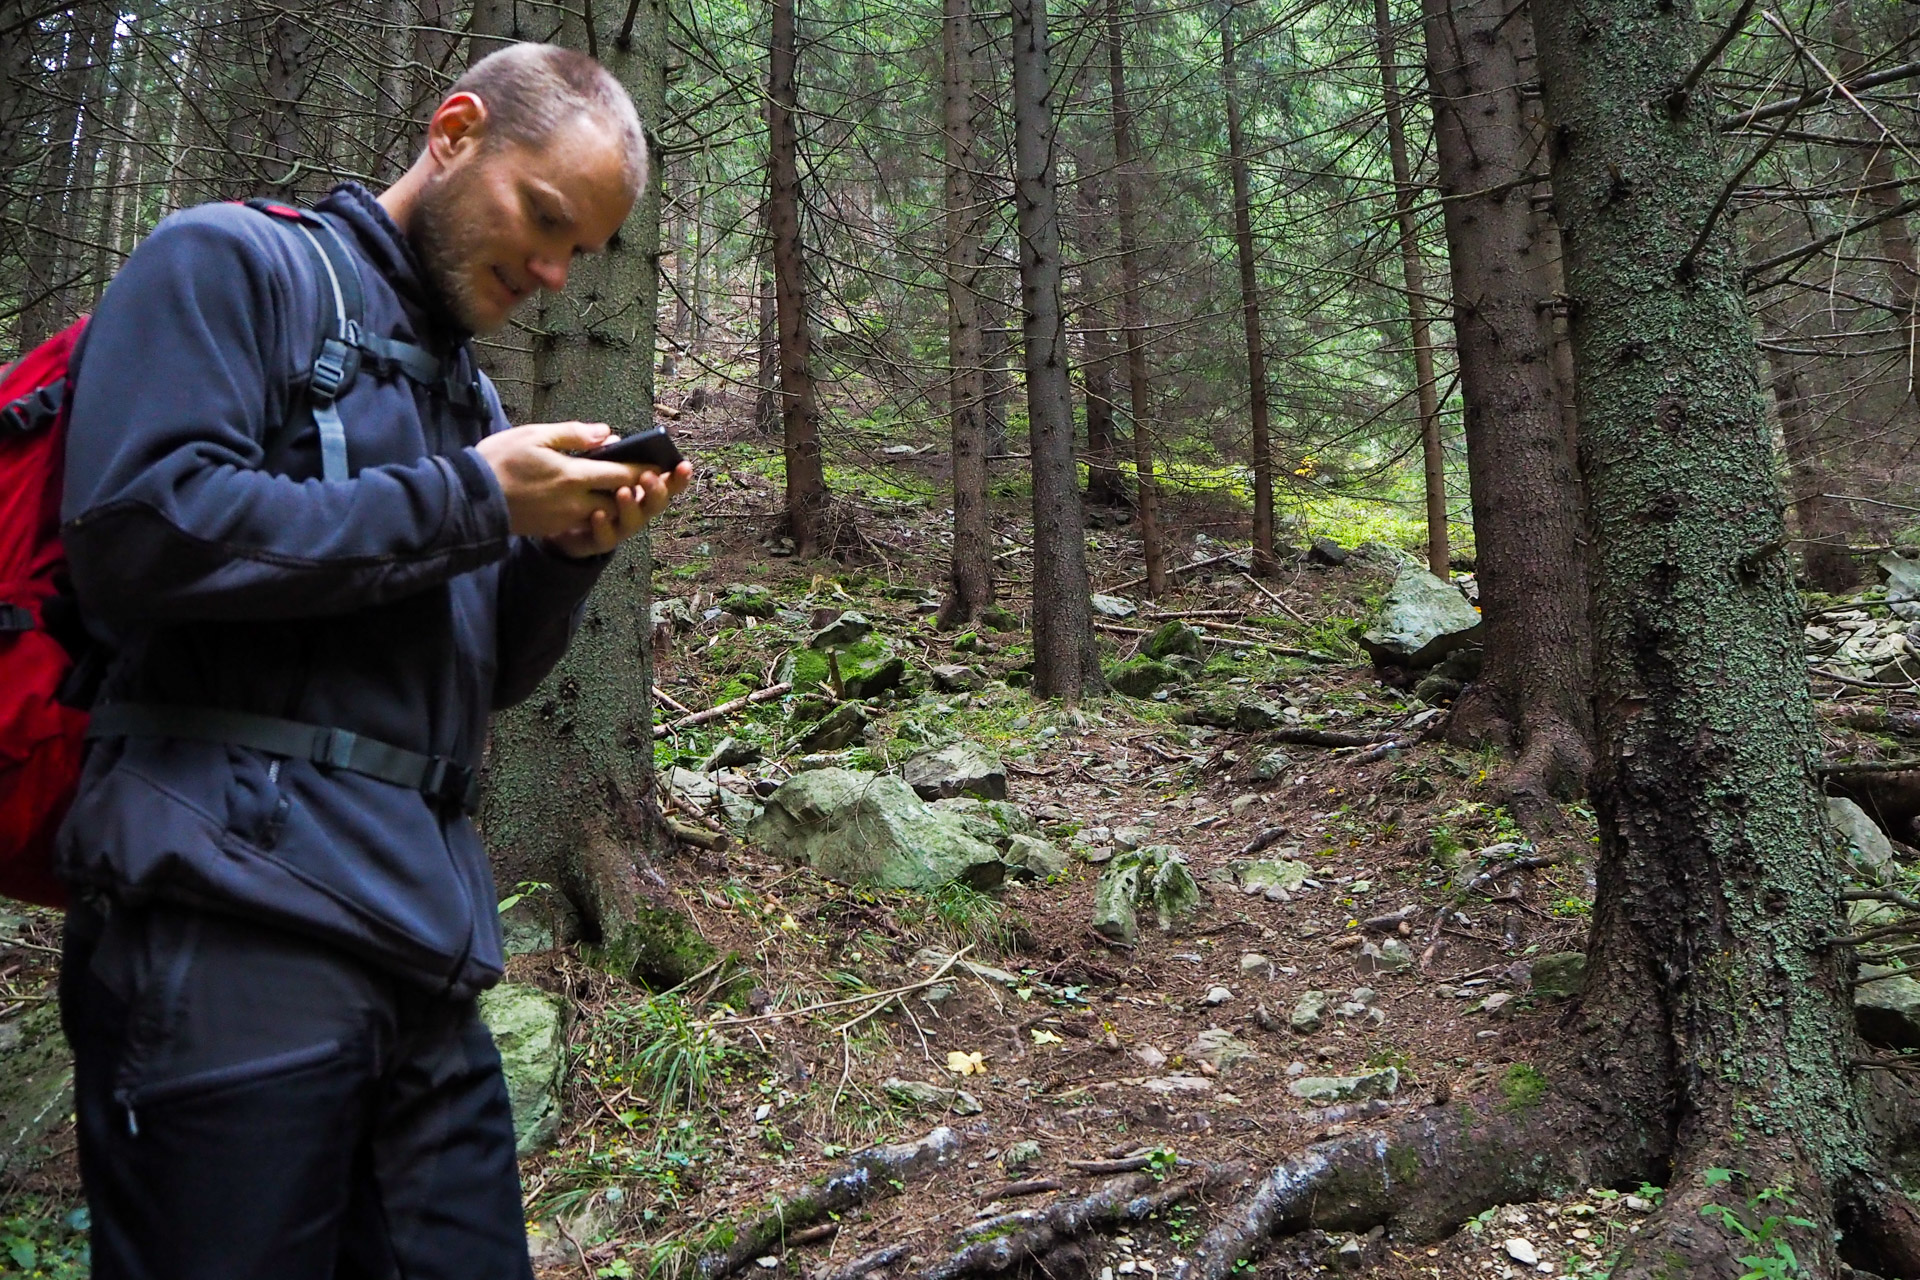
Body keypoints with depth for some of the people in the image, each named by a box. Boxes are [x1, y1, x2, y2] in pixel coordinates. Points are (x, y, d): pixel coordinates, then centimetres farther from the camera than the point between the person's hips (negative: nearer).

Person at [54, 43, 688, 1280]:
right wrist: (470, 501, -12)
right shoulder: (229, 262, 1)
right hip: (236, 916, -7)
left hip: (424, 935, 7)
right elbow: (143, 526, -17)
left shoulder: (468, 388, 21)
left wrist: (567, 550, 1)